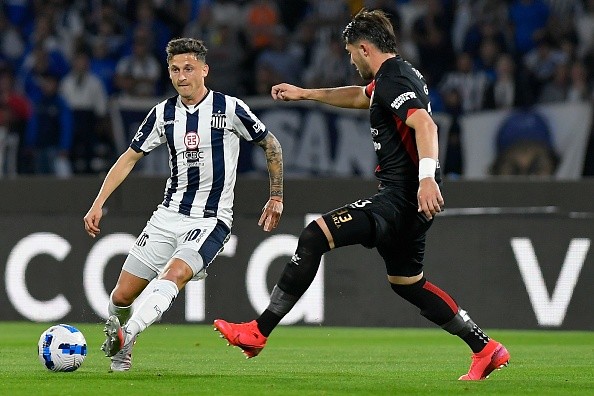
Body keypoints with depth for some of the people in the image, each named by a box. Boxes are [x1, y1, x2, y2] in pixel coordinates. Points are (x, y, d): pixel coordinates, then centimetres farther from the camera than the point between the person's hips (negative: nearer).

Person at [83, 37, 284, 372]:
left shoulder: (229, 108, -6)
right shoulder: (163, 113, 5)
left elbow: (271, 145, 6)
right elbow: (131, 157, 13)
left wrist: (277, 198, 7)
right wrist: (98, 203, 6)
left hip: (211, 220, -4)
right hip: (169, 215, 4)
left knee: (175, 273, -32)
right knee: (123, 294, 1)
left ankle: (127, 334, -46)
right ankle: (116, 341, 29)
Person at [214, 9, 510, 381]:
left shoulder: (393, 81, -13)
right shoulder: (397, 75, 19)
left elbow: (424, 124, -30)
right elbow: (360, 96, 40)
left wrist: (427, 177, -42)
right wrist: (306, 93, 43)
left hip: (400, 198, -11)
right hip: (407, 201, 11)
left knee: (315, 235, -15)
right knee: (407, 283, 22)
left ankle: (258, 332, -17)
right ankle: (486, 349, 24)